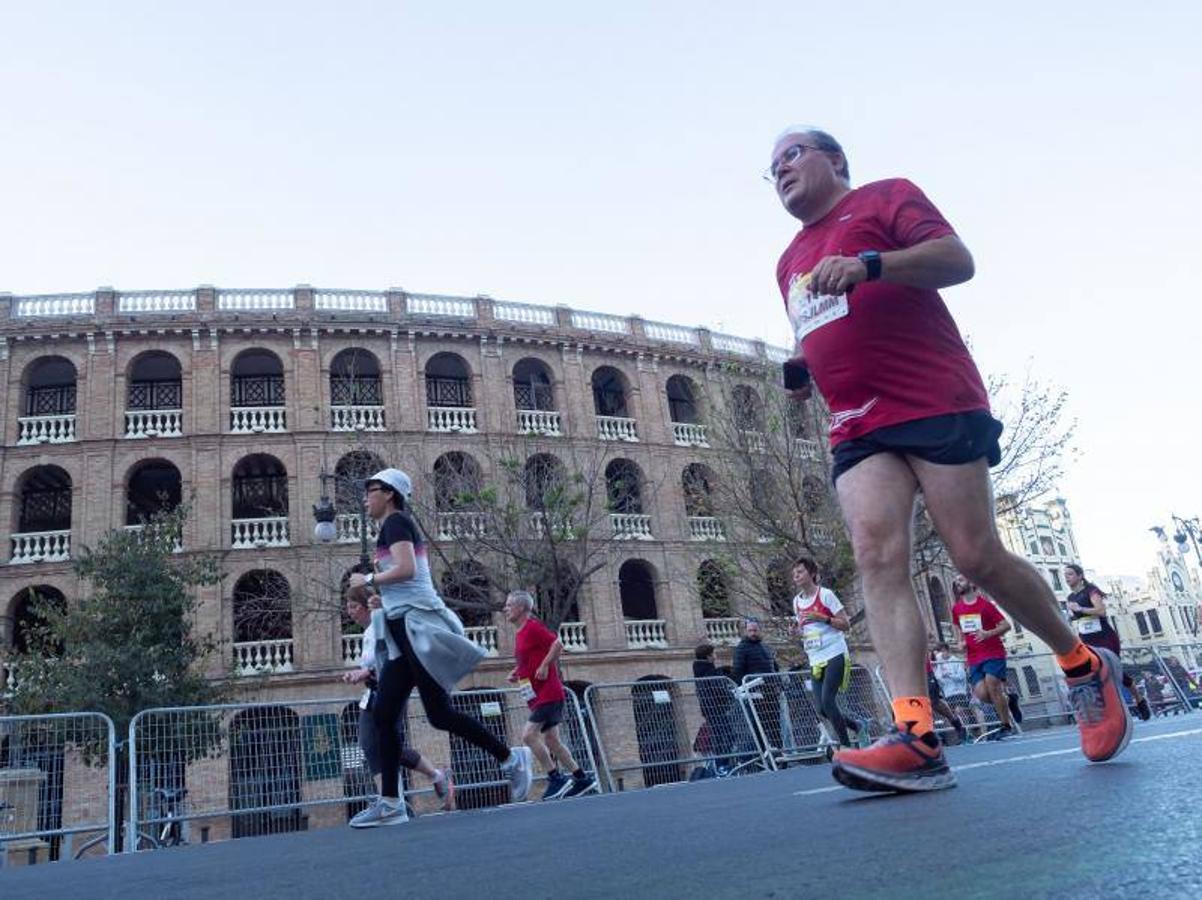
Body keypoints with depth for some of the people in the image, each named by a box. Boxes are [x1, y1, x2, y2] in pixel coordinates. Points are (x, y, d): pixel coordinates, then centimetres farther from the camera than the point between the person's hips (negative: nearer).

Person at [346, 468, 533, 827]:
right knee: (383, 714, 4)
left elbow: (406, 569, -22)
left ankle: (511, 759, 4)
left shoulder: (395, 522, -6)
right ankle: (390, 803, 5)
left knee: (439, 713, -8)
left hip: (415, 624, -10)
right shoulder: (400, 525, 22)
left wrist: (368, 580, -10)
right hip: (406, 630, 10)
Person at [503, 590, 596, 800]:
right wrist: (517, 673, 11)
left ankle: (556, 779, -7)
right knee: (551, 740, 10)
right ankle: (582, 779, 17)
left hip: (547, 695, -10)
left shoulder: (533, 627, -12)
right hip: (539, 697, 10)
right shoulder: (520, 634, 16)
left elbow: (557, 644, -22)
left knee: (529, 735, -15)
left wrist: (544, 666, -20)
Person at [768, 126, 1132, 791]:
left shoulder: (885, 197, 8)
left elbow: (958, 259, -6)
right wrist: (801, 373, 11)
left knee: (977, 556, -6)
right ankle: (916, 737, -22)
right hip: (857, 429, 6)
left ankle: (1085, 666, 20)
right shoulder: (790, 261, 27)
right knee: (876, 555, -15)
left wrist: (870, 264, -22)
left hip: (935, 405, -5)